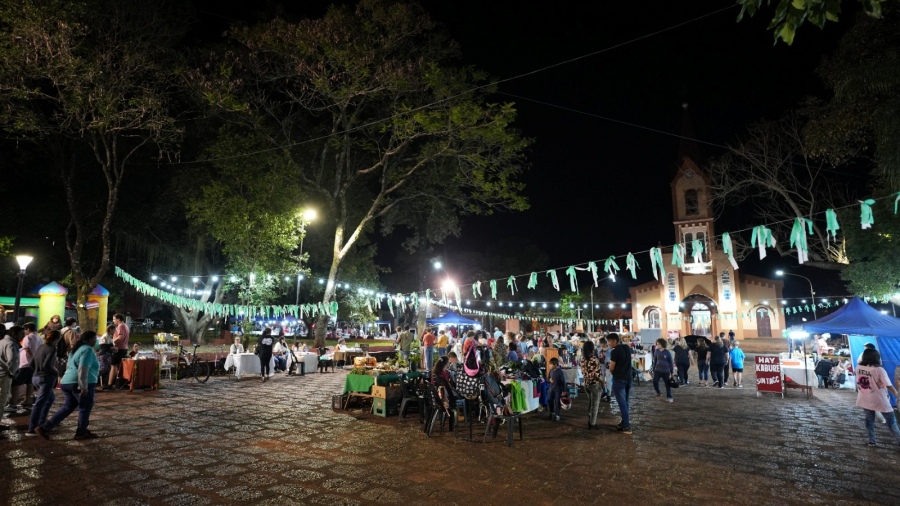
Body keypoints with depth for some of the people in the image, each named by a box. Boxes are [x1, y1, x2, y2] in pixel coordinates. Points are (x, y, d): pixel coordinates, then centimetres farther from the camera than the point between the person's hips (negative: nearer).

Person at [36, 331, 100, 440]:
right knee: (85, 407, 5)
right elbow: (83, 370, -22)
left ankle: (45, 427, 13)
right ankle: (81, 433, 16)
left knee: (68, 406, 18)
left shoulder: (77, 348, 19)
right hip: (79, 384, -9)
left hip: (67, 382, 9)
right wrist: (84, 388, -23)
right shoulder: (88, 350, -13)